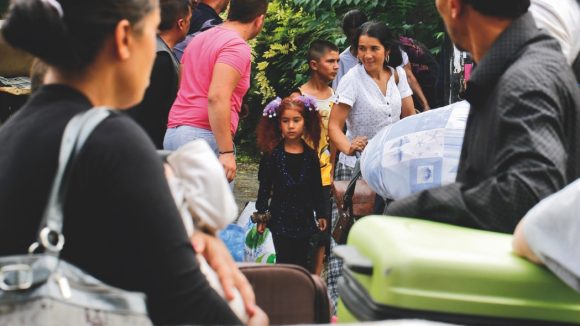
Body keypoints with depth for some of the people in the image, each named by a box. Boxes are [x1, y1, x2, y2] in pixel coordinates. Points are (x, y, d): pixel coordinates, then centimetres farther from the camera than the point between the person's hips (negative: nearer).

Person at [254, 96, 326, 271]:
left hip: (304, 217, 2)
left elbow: (317, 187, 9)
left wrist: (320, 214, 9)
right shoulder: (272, 154, -4)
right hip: (280, 217, -2)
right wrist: (261, 213, -5)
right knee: (284, 260, 0)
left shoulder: (311, 155, 3)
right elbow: (265, 186, -2)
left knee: (301, 261, 8)